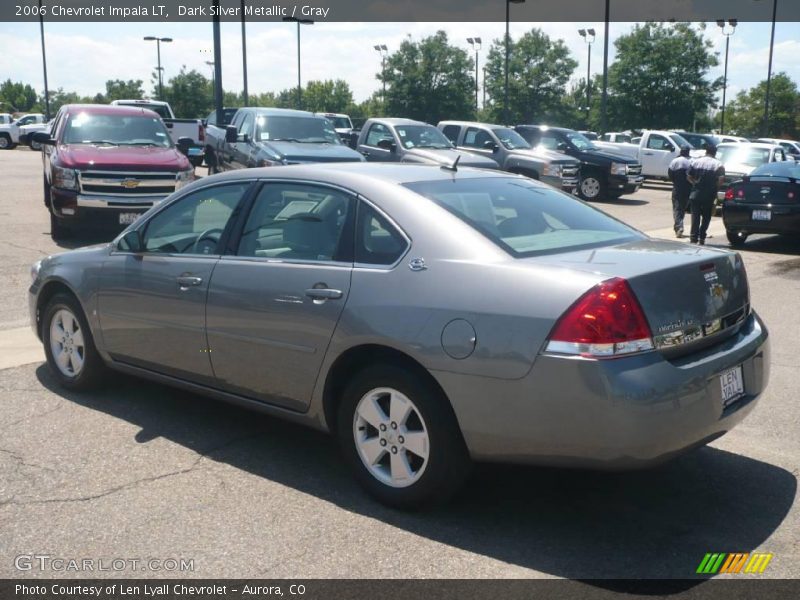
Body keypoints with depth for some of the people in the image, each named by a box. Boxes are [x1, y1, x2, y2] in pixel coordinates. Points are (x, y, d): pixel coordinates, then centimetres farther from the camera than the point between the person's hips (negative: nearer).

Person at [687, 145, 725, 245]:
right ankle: (701, 237, 9)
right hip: (709, 196, -1)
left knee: (695, 216, 4)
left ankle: (693, 237, -4)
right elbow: (721, 179, -14)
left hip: (696, 194, 1)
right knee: (706, 217, 11)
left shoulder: (696, 162, 3)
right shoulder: (718, 165, -3)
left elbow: (689, 177, 3)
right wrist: (715, 187, 1)